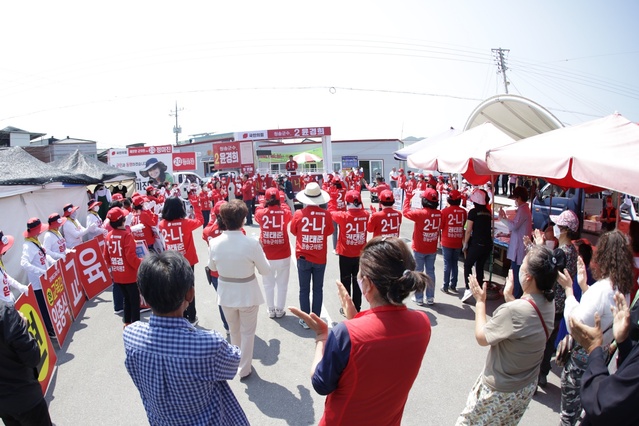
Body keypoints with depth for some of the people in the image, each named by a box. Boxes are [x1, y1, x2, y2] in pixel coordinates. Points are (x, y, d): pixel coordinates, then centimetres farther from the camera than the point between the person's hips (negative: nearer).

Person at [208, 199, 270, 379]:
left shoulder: (214, 242, -16)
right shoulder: (252, 243, -26)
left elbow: (212, 267, 2)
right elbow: (265, 270, -13)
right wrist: (260, 254, 3)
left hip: (226, 293, 4)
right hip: (247, 293, -3)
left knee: (233, 330, 27)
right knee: (247, 332, 18)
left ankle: (237, 362, 49)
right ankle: (244, 369, 31)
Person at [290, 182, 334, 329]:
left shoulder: (299, 214, -12)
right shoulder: (326, 214, -12)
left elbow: (293, 231, 4)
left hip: (303, 257, -1)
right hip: (320, 258, 1)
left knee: (304, 290, 12)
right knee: (318, 289, 14)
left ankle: (306, 320, 20)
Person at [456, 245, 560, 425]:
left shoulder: (515, 310, -35)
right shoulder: (548, 303, -10)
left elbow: (481, 337, -20)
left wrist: (480, 301, -11)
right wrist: (509, 297, 6)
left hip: (500, 391, -7)